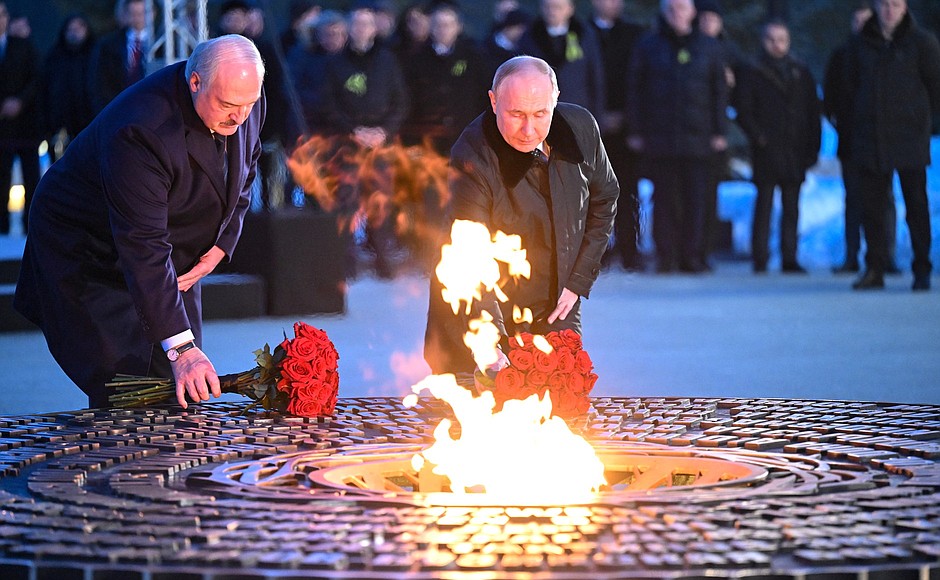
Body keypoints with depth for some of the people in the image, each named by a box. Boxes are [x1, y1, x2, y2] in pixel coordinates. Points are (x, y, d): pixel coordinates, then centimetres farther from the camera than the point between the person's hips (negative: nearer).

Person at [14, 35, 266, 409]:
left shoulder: (246, 100, -14)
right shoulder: (141, 131, -37)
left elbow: (244, 170, 10)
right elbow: (144, 247, -40)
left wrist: (223, 242, -6)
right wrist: (180, 347, -45)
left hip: (176, 257, 7)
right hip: (93, 258, -7)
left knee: (184, 387, 2)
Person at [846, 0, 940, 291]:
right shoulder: (861, 43, 7)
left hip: (909, 138, -3)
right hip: (870, 137, 3)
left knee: (916, 206, -2)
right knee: (872, 206, 4)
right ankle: (874, 269, 10)